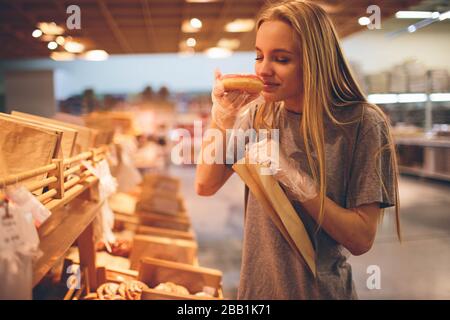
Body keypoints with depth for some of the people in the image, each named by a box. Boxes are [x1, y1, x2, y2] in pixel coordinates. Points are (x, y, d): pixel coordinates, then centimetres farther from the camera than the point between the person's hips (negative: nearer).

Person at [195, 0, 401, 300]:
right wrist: (222, 118, -15)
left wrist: (294, 180, -26)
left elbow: (361, 239, -16)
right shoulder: (260, 115, -3)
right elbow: (206, 186, -3)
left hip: (318, 288, -4)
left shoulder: (362, 123, -17)